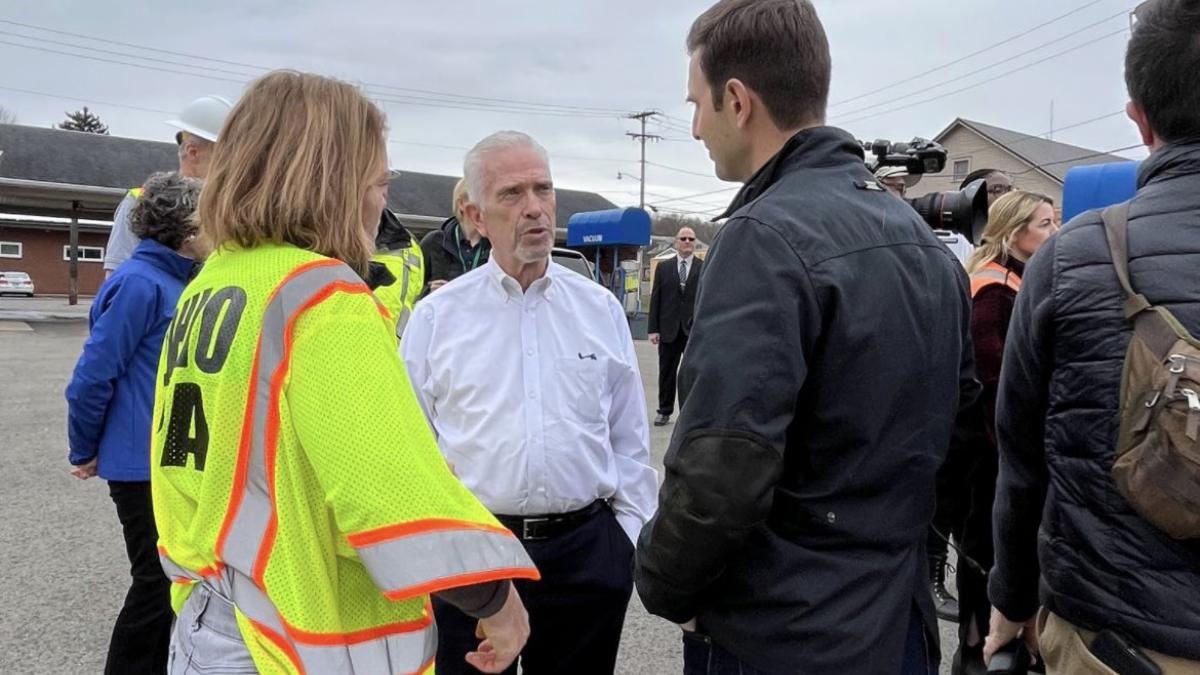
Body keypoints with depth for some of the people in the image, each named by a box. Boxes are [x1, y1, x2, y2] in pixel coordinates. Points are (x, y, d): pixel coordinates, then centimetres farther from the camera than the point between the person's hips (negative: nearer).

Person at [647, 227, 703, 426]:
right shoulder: (663, 267, 7)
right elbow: (655, 299, 5)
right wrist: (653, 329, -1)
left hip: (695, 330, -2)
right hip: (669, 330, 2)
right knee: (666, 372, 9)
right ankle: (664, 411, 19)